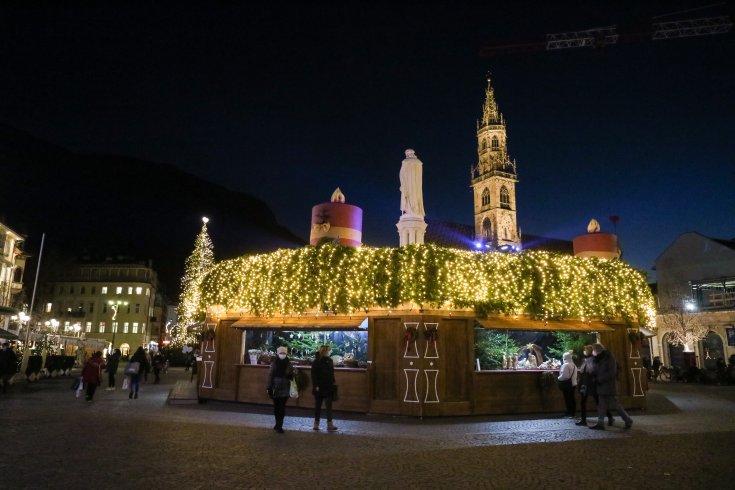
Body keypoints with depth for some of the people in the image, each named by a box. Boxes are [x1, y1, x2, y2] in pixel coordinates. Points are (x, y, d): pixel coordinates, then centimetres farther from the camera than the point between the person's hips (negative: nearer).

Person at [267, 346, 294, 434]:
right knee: (276, 406, 8)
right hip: (275, 388, 0)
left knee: (282, 407, -5)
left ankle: (279, 425, 0)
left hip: (285, 389, 0)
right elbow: (270, 375, -1)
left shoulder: (289, 364, 2)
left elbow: (292, 376, 8)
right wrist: (269, 388, -5)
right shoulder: (274, 363, -1)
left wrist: (290, 375, -15)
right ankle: (279, 424, 22)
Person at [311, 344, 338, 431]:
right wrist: (315, 386, -16)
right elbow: (314, 375, -10)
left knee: (329, 405, -1)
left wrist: (332, 383, 9)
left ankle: (329, 424, -1)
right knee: (318, 405, 8)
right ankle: (316, 423, 18)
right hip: (319, 387, -4)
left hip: (328, 387, 4)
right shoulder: (317, 362, -8)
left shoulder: (329, 361, 7)